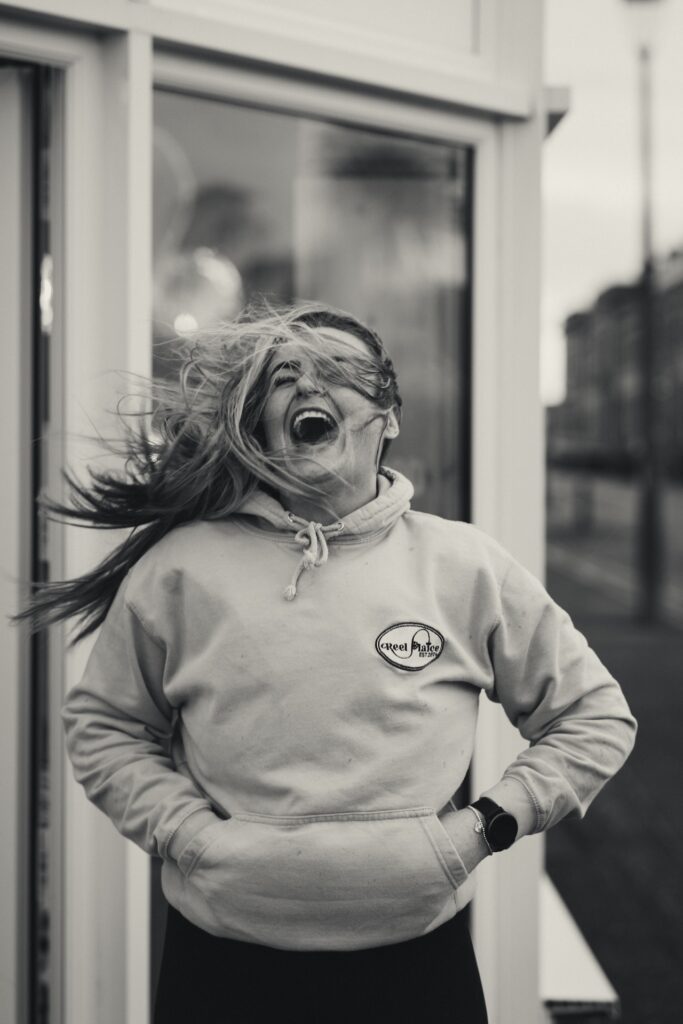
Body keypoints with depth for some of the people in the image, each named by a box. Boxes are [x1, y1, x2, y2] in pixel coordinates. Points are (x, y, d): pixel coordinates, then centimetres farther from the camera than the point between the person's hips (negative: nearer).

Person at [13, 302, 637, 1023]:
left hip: (416, 964, 1)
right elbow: (102, 726, 10)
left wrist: (484, 828, -3)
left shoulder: (466, 567, -1)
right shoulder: (179, 570, -2)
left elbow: (596, 717, 8)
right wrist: (189, 833, -5)